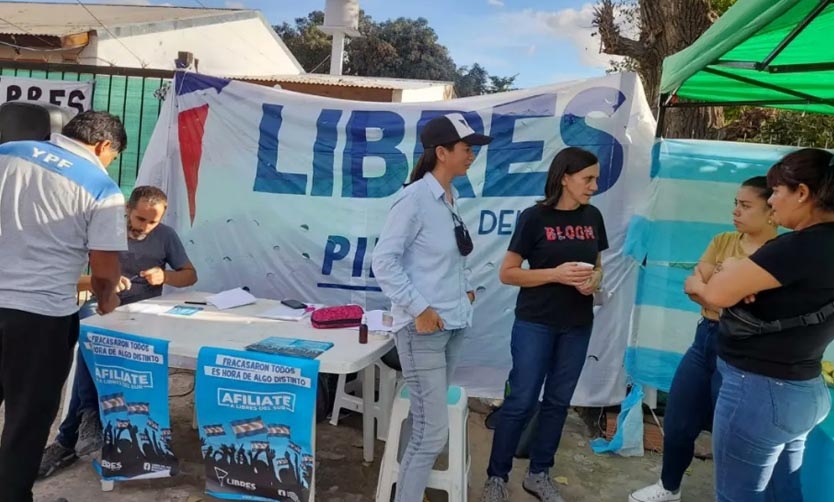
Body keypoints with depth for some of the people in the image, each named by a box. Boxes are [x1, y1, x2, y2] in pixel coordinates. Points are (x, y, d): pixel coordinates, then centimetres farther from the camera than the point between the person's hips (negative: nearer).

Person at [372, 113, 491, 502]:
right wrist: (419, 309, -19)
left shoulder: (451, 198, 9)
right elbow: (383, 260, -17)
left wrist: (465, 288, 10)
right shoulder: (415, 198, -15)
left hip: (453, 324, 8)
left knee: (426, 423, 17)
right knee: (434, 432, -5)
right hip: (424, 328, -8)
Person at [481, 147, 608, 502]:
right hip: (535, 323, -5)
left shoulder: (592, 217, 4)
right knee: (521, 401, 0)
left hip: (577, 326, 5)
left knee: (558, 402, 13)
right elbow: (507, 273, -10)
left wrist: (594, 280, -7)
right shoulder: (535, 217, -11)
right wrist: (556, 274, -21)